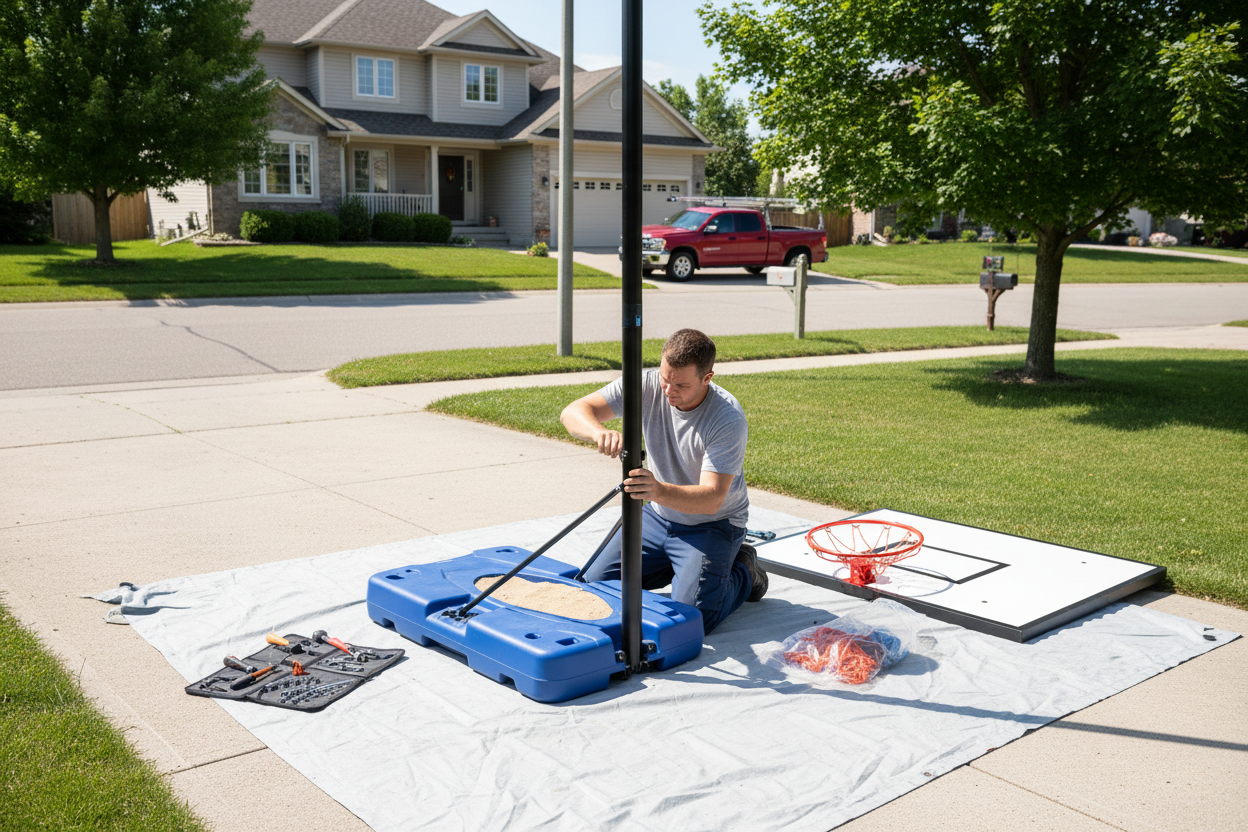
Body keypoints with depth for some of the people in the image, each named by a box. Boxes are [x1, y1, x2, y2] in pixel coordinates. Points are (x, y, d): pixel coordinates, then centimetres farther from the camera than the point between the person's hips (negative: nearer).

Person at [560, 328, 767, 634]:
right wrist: (599, 431, -46)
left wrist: (660, 491, -52)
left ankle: (744, 573, 9)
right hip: (658, 516, 5)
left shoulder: (728, 419, -28)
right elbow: (573, 412, -22)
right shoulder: (646, 386, -16)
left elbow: (711, 499, -33)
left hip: (713, 525, -5)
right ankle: (673, 566, 21)